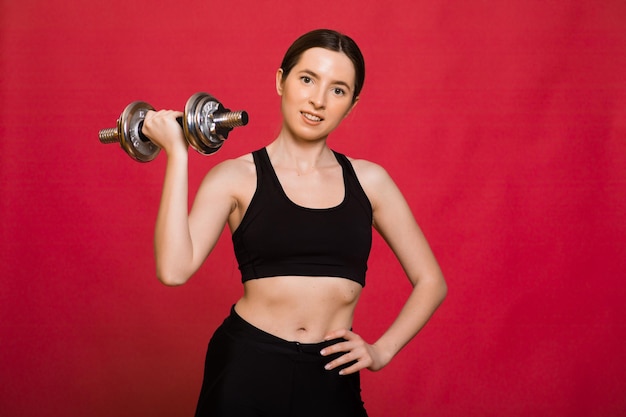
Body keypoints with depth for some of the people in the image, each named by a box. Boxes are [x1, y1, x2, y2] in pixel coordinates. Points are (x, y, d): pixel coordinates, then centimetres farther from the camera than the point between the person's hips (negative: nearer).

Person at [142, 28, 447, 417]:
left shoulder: (369, 180, 5)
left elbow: (430, 281, 11)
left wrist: (382, 350, -2)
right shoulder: (237, 177, -2)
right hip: (247, 369, -2)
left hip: (332, 380, 2)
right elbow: (174, 269, -17)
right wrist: (177, 152, -13)